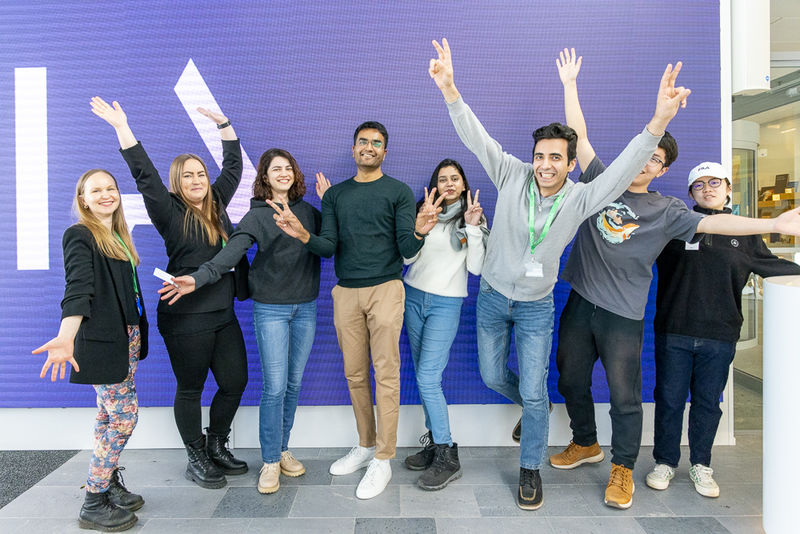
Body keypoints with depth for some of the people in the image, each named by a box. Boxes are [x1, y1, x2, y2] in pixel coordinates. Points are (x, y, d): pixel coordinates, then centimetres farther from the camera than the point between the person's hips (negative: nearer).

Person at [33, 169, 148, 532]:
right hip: (102, 340, -7)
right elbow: (77, 289, -25)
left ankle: (109, 484, 27)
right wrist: (66, 337, -38)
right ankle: (93, 504, 9)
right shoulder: (79, 236, -10)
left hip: (127, 337, 7)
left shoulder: (119, 237, 14)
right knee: (124, 416, -4)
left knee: (109, 416, 14)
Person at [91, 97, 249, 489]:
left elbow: (233, 165, 18)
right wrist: (123, 128, -16)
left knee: (235, 381, 8)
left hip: (223, 314, 6)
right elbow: (144, 175, -13)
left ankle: (216, 446, 30)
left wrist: (223, 123, 18)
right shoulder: (170, 214, -4)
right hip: (186, 319, -6)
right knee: (191, 390, 6)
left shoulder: (217, 206, 10)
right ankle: (196, 459, 24)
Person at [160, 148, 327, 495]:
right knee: (274, 386, -5)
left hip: (306, 307, 4)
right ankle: (270, 461, 11)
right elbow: (231, 252, -15)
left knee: (294, 383, 10)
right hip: (271, 309, -3)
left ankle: (282, 449, 26)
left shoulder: (308, 211, 9)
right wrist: (198, 279, -31)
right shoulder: (257, 216, -2)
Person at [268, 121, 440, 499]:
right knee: (354, 374, 10)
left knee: (386, 374, -3)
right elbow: (328, 247, 4)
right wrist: (304, 236, -16)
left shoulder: (399, 192, 3)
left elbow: (407, 250, -5)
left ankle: (383, 460, 8)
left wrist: (419, 231, -27)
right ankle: (365, 446, 28)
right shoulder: (335, 194, 13)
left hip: (385, 289, -3)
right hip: (346, 292, 4)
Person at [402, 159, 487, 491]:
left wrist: (473, 228, -14)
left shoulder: (472, 218, 2)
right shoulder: (424, 212, 7)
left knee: (428, 378, -11)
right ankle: (433, 443, 21)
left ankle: (447, 459, -1)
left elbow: (476, 268, -6)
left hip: (446, 303, -4)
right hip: (414, 297, 4)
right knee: (423, 376, 8)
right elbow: (408, 257, 0)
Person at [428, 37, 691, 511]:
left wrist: (660, 120, -42)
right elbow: (476, 138, -20)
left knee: (533, 392, 2)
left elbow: (624, 170, -26)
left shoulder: (580, 198, -14)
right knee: (493, 376, 16)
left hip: (536, 307, -1)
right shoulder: (513, 176, -13)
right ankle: (535, 406, 49)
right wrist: (450, 90, -33)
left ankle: (531, 469, 23)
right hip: (493, 297, 2)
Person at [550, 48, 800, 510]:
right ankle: (586, 444, 40)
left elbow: (712, 222, -8)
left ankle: (623, 470, 23)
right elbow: (579, 135, 5)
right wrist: (570, 84, 4)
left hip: (623, 314, -2)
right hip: (581, 302, 3)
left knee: (624, 395, 2)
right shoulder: (601, 181, 5)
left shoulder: (667, 211, 2)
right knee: (571, 379, 15)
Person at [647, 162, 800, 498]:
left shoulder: (743, 233, 10)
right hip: (673, 332, -2)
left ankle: (701, 465, 30)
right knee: (669, 399, 6)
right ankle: (665, 462, 23)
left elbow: (771, 265, 20)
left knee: (708, 403, 12)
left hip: (720, 336, 2)